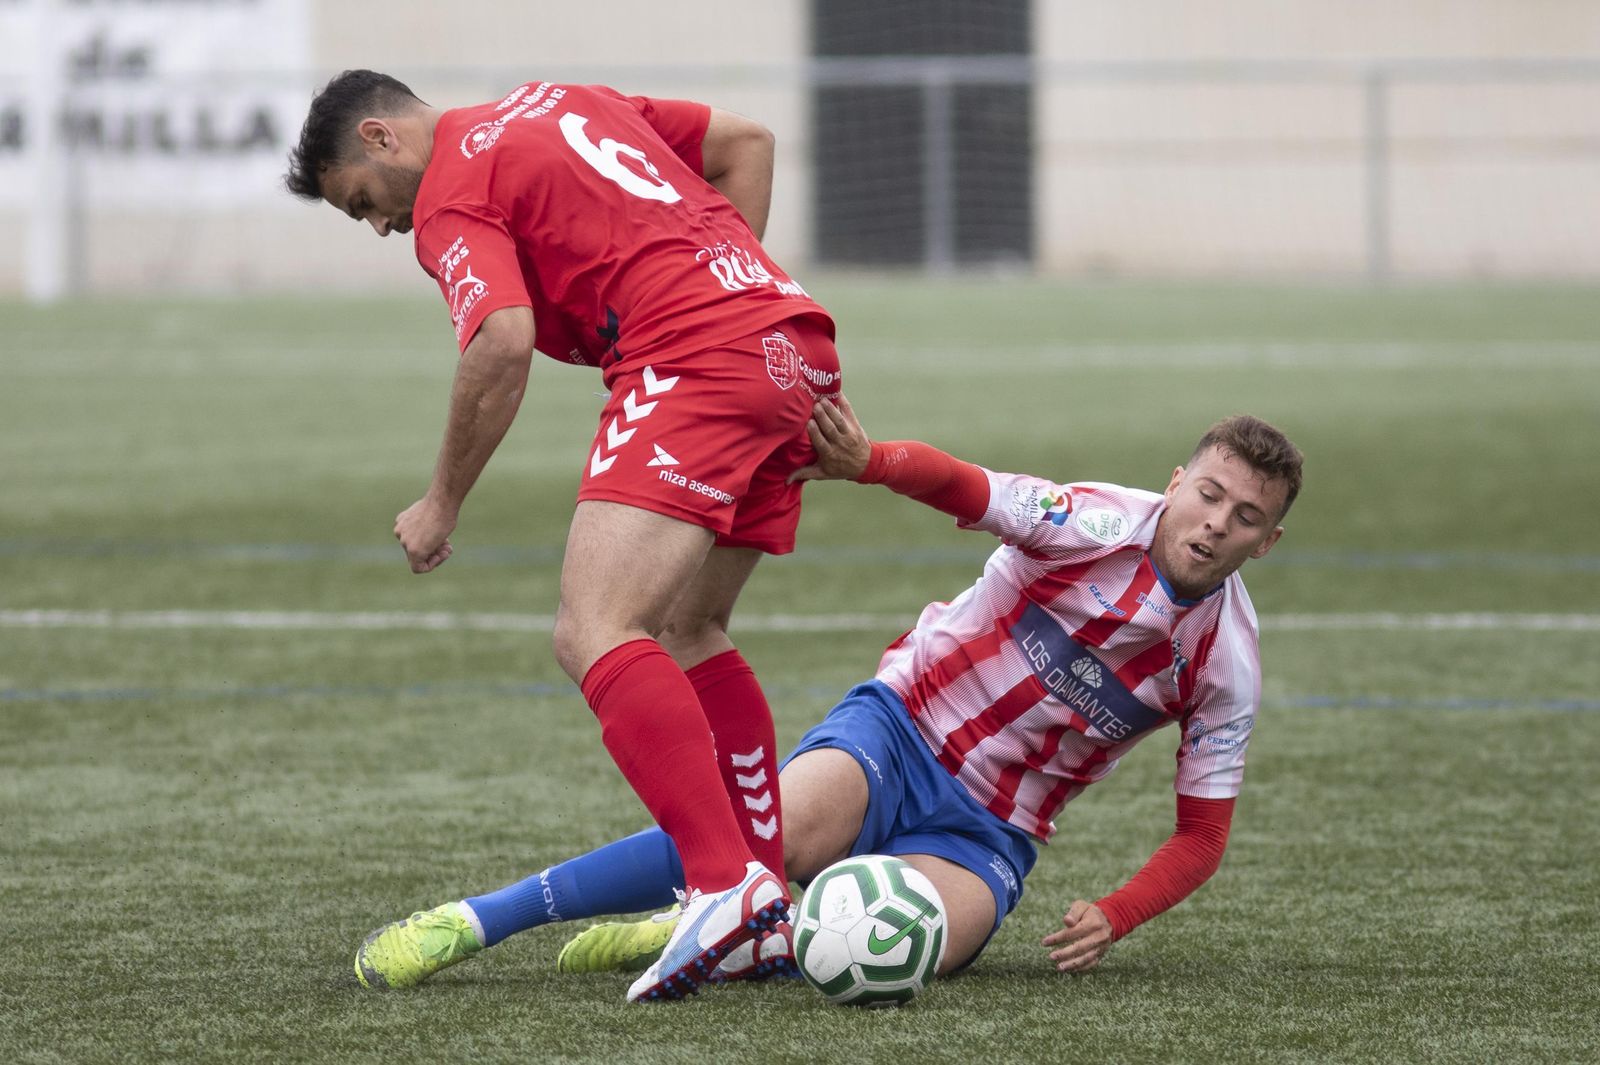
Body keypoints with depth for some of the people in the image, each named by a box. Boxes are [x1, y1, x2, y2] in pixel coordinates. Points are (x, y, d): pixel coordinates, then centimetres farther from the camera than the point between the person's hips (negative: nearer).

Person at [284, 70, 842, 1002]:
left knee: (595, 634, -18)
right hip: (797, 342, 9)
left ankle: (725, 885, -34)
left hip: (692, 358, -9)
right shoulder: (560, 104, 27)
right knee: (685, 634, 18)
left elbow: (503, 346, -14)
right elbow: (746, 142, 29)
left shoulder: (452, 198, 2)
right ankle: (773, 908, 13)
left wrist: (443, 505, -4)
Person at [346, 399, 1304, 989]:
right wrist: (871, 462, -49)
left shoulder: (1227, 664, -1)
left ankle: (689, 944, -15)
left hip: (988, 834, 2)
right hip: (899, 732, -2)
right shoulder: (1103, 524, -9)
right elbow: (960, 488, -26)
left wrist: (1114, 917, -14)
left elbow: (1201, 838, 6)